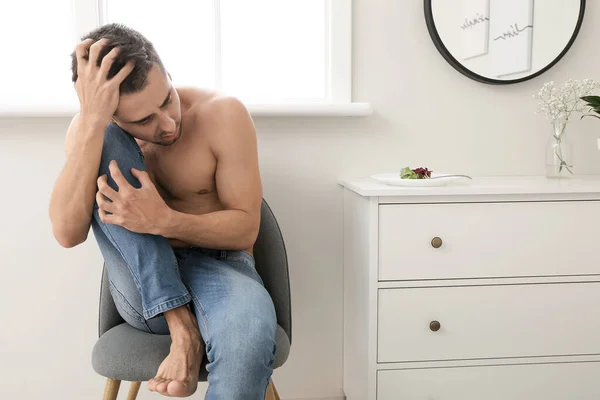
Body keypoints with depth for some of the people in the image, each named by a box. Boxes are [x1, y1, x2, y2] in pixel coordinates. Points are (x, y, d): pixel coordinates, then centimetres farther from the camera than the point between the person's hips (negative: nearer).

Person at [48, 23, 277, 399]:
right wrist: (92, 122, -29)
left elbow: (246, 229, -10)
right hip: (144, 290, 3)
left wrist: (163, 221, -27)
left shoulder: (223, 114, -12)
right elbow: (68, 234, -20)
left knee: (251, 330, -41)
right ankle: (181, 327, -22)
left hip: (217, 268, -3)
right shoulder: (90, 127, -6)